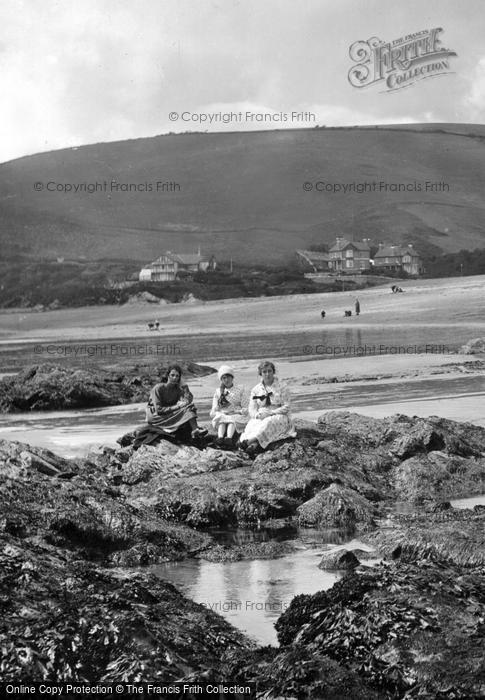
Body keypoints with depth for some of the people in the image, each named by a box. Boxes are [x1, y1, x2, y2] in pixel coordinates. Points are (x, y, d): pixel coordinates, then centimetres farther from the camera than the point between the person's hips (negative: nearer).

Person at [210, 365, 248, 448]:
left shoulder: (240, 389, 13)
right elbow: (213, 412, 13)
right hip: (222, 414, 1)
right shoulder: (218, 391, 18)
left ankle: (229, 438, -57)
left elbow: (245, 409, 7)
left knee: (233, 419, -33)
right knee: (221, 418, -31)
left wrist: (237, 411, -12)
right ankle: (220, 437, -55)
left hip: (237, 415, -1)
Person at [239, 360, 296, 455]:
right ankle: (255, 444, -63)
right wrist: (258, 415, -18)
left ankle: (248, 441, -59)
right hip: (260, 418, 3)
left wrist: (271, 413, -17)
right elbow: (252, 408, 7)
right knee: (252, 425, -33)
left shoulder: (282, 387, 5)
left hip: (279, 416, -3)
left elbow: (286, 407, -3)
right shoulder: (256, 389, 14)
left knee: (269, 422, -38)